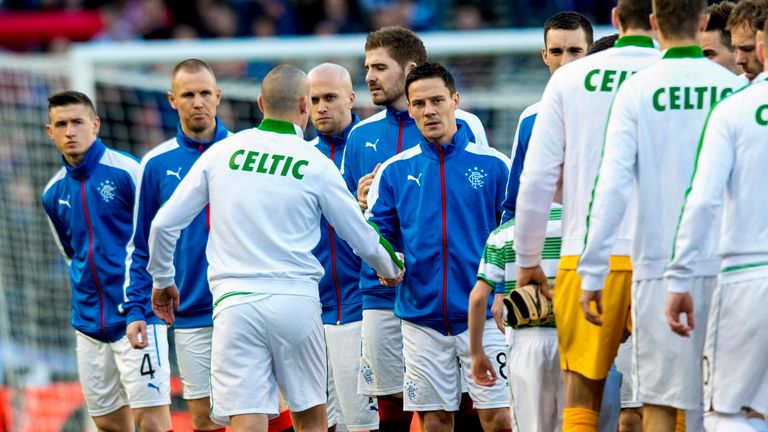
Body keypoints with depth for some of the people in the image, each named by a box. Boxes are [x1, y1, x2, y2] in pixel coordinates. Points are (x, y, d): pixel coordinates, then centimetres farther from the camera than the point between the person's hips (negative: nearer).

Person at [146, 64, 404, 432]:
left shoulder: (221, 153, 6)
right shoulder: (317, 166, 2)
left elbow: (163, 225, 7)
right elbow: (363, 240, 9)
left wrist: (162, 280, 25)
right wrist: (392, 269, 32)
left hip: (235, 303, 0)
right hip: (296, 301, 0)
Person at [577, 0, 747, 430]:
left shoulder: (637, 91, -3)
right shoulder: (734, 88, 1)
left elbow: (612, 188, -7)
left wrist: (592, 274, -4)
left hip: (659, 269, -1)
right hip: (723, 266, 1)